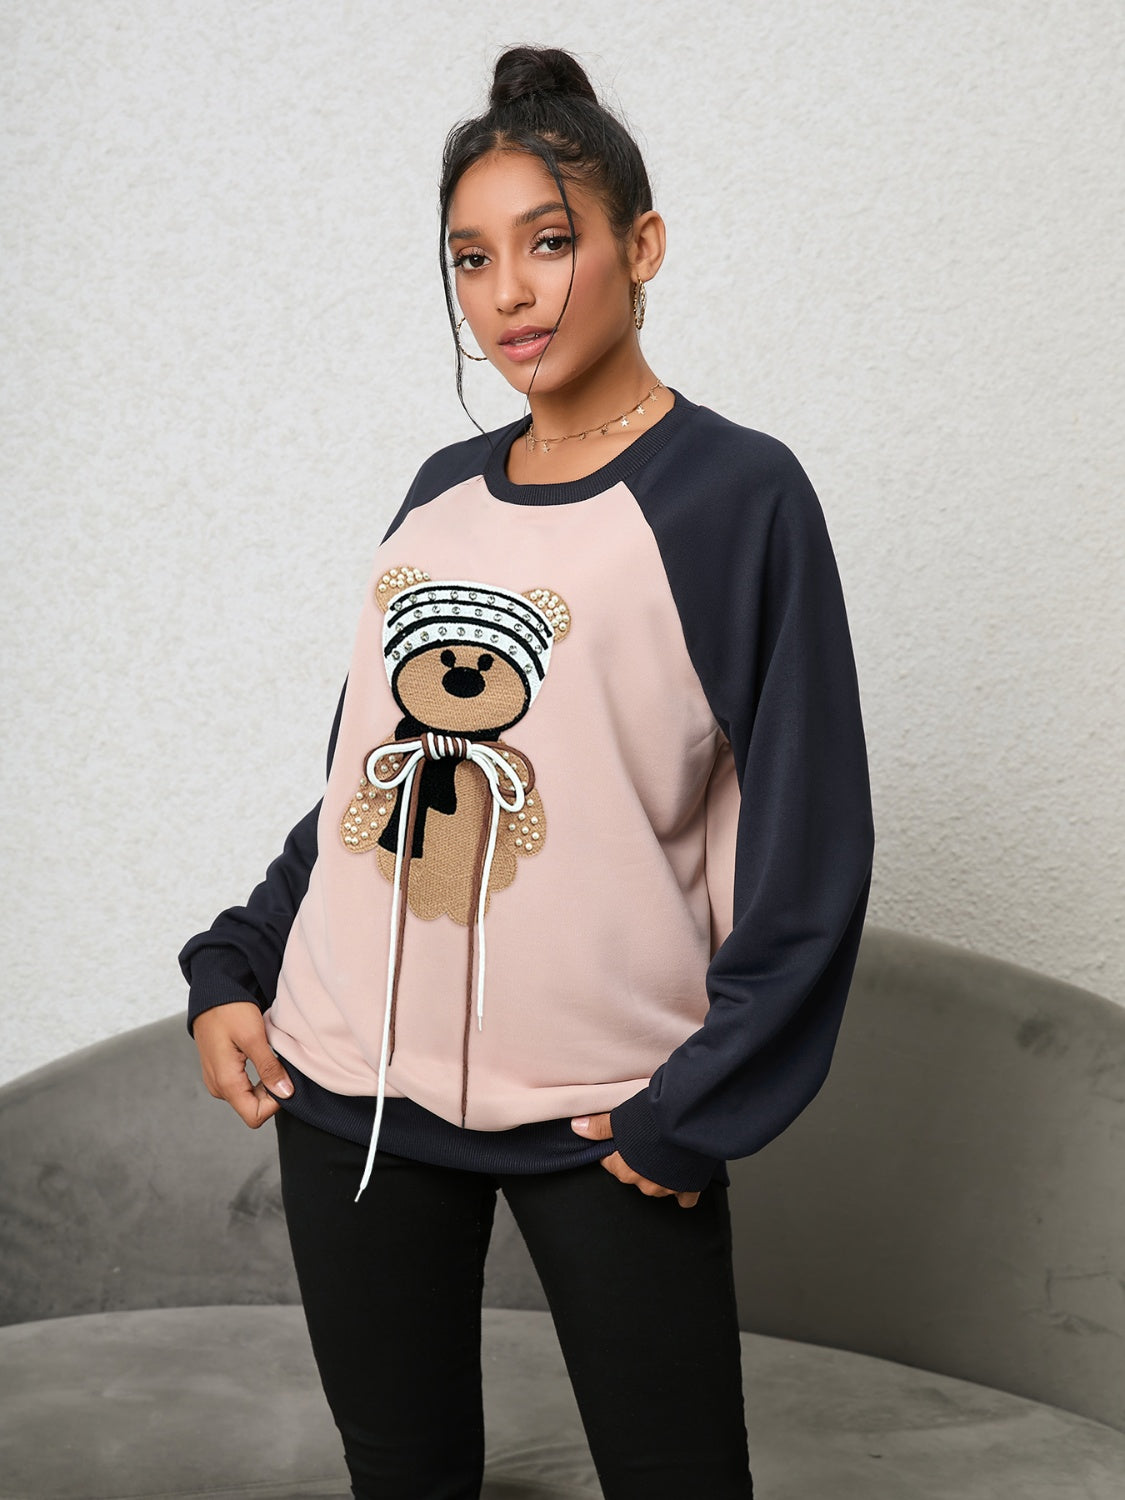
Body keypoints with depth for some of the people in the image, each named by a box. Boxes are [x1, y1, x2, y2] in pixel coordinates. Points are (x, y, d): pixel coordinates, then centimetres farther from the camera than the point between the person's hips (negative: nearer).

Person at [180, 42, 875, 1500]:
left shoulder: (737, 492, -6)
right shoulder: (443, 492, 10)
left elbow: (806, 845, -9)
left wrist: (697, 1105, -12)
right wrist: (233, 969, 7)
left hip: (603, 1109, -5)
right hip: (347, 1091, 5)